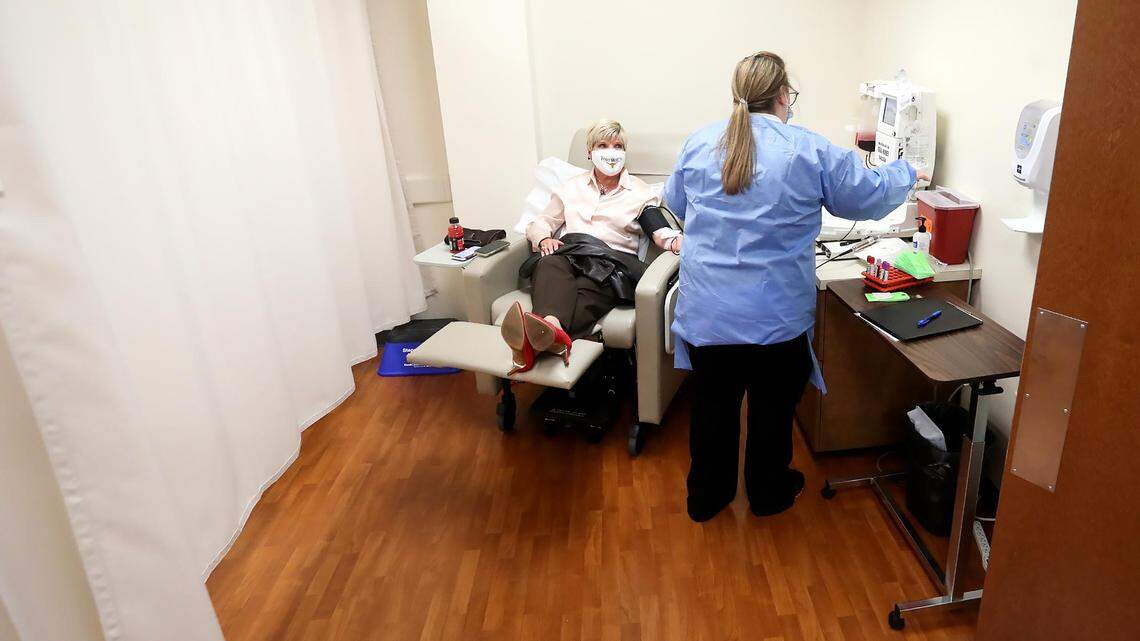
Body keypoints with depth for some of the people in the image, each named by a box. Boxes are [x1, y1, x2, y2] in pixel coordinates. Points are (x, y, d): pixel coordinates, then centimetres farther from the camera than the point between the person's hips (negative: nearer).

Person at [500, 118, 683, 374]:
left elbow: (661, 231, 4)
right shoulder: (572, 187, 27)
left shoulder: (640, 191, 19)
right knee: (550, 265, -37)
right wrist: (544, 239, 0)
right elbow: (539, 222, 26)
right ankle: (552, 327, -68)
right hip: (569, 253, 2)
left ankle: (540, 339, -68)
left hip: (614, 261, -1)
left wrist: (676, 241, -21)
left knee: (590, 284, -38)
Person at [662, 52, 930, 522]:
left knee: (713, 401, 17)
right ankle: (767, 493, 37)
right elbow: (869, 195, 4)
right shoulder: (810, 151, -8)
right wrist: (906, 174, 25)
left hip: (706, 310, 3)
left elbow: (675, 203, 14)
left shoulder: (699, 143, -1)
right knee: (772, 405, 18)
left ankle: (705, 495, 33)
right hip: (775, 315, -2)